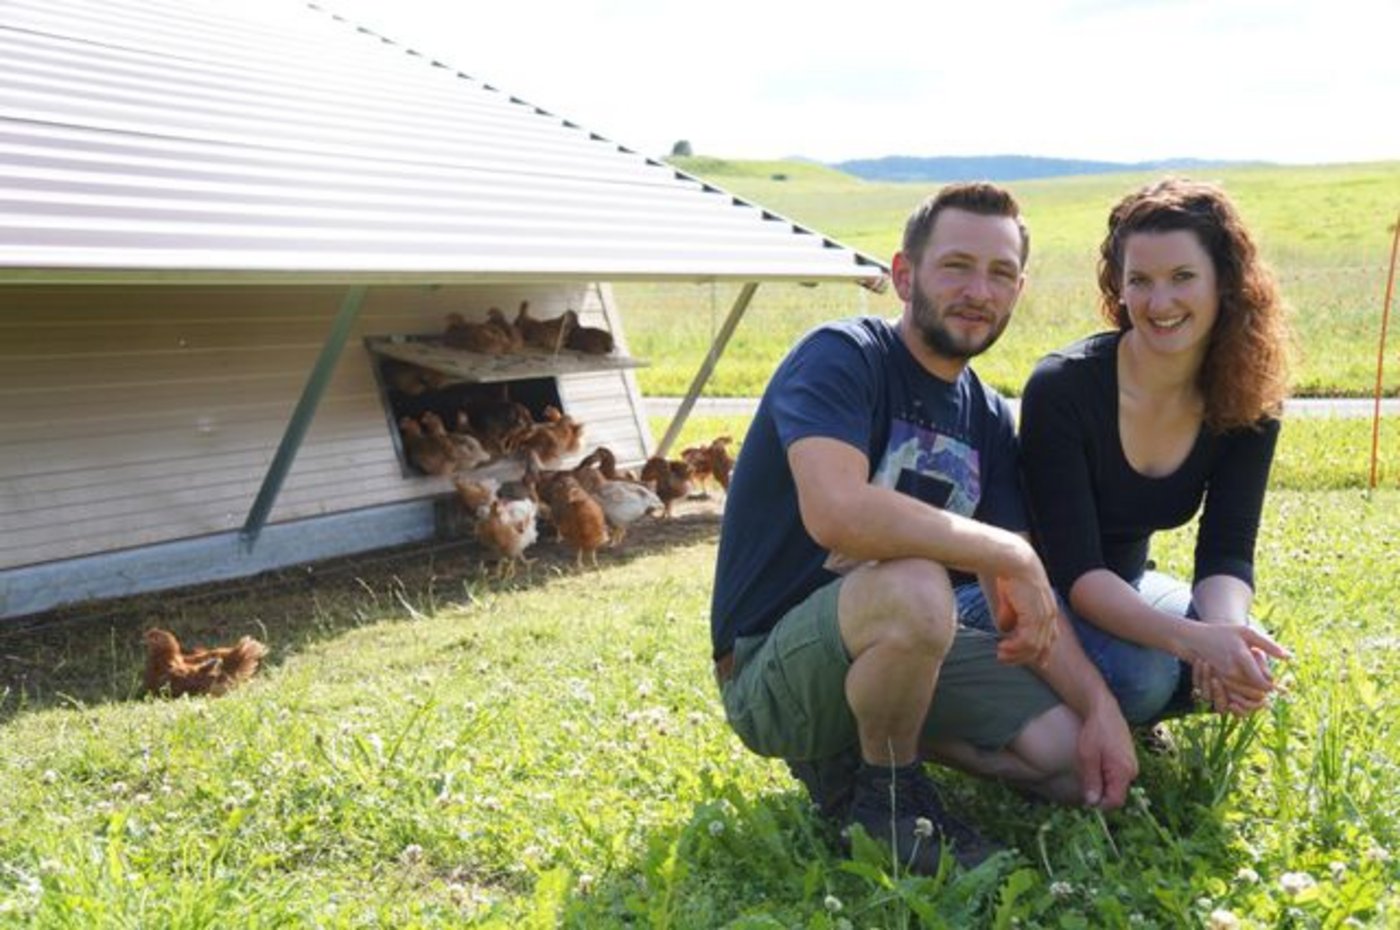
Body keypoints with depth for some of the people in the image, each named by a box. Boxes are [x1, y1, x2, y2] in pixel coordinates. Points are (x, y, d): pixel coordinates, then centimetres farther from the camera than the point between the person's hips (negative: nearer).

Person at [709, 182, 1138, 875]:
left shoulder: (987, 419, 7)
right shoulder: (842, 356, -16)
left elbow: (1018, 594, 6)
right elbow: (836, 512, -35)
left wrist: (1100, 705, -8)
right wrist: (1009, 551, -27)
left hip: (912, 640, 7)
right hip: (775, 671, -7)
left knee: (1083, 762, -3)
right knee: (915, 588, -37)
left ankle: (880, 735, 13)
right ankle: (880, 792, -9)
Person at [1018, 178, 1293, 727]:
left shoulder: (1249, 401, -11)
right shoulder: (1062, 389, -27)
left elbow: (1226, 552, -15)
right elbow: (1076, 571, -30)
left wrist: (1224, 629, -38)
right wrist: (1192, 639, -45)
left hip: (1123, 588, 5)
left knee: (1250, 660, -20)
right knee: (1141, 673, -31)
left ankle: (1114, 723, 8)